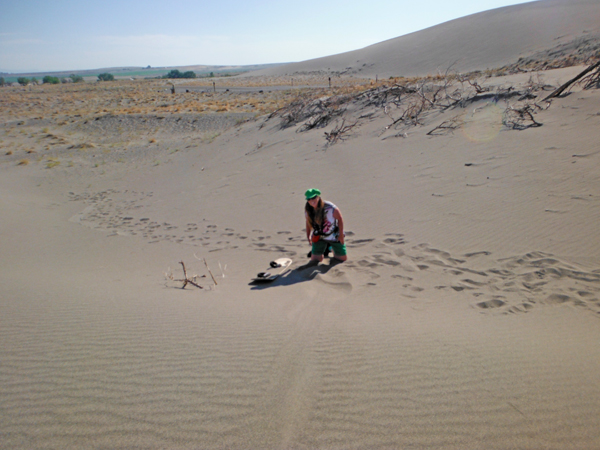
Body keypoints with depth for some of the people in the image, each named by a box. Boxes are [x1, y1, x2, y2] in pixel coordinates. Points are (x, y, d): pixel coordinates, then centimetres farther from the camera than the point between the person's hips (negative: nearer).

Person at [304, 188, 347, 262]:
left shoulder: (330, 207, -29)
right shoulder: (307, 210, -13)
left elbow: (340, 219, -15)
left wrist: (341, 235, -12)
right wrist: (308, 236, 6)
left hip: (334, 236, -3)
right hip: (319, 237, 3)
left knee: (343, 258, 7)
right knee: (314, 260, -2)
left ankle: (331, 247, 38)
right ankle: (326, 247, 30)